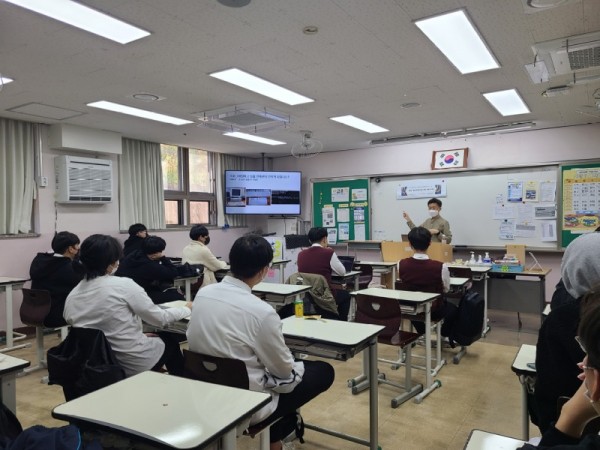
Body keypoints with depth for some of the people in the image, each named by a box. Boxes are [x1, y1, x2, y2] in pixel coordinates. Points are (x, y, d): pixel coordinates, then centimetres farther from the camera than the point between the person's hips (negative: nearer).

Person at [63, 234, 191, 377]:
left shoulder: (71, 296, -1)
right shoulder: (123, 285, -19)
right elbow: (160, 318, -11)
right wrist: (187, 309, 7)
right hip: (133, 364, -6)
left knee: (158, 338, 29)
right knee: (170, 340, 24)